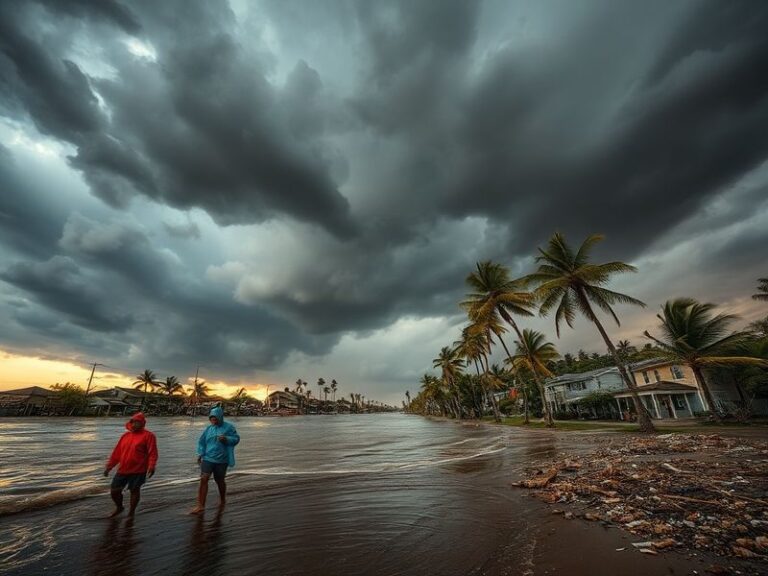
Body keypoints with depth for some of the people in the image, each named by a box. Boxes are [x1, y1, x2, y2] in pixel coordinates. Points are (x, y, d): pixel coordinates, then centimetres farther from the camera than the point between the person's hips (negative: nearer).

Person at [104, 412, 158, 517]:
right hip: (122, 470, 6)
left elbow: (152, 453, -14)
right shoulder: (125, 436, 9)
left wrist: (151, 467, -23)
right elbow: (116, 453, 16)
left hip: (138, 470, -6)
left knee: (134, 490, 4)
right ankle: (119, 507, 39)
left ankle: (131, 512, 25)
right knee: (114, 490, 12)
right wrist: (109, 467, 13)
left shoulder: (148, 435, -10)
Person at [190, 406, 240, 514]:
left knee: (220, 481, 12)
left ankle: (222, 500, 36)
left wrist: (226, 439, -23)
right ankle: (200, 505, 0)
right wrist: (200, 453, 2)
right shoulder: (209, 428, 3)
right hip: (207, 458, 2)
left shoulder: (228, 427, -7)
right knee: (203, 479, -11)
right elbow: (201, 441, 12)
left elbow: (236, 439, -7)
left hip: (221, 460, -2)